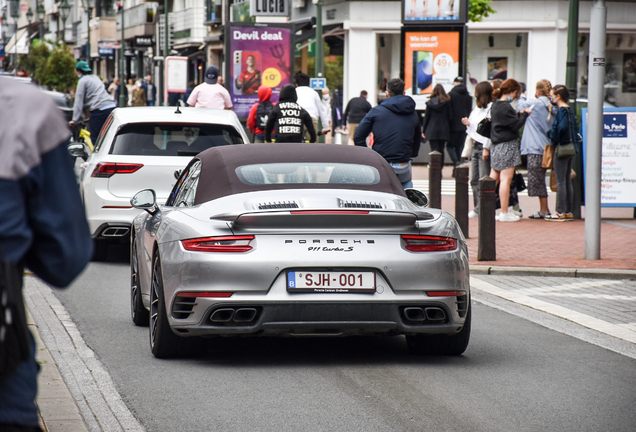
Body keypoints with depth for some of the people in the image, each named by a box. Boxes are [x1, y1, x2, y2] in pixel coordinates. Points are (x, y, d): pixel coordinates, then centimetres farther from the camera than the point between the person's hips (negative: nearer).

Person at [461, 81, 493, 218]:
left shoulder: (491, 108, -12)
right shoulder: (478, 108, 16)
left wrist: (486, 148, -20)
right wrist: (468, 123, 6)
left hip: (484, 147, -9)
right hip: (475, 146, 9)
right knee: (474, 180, 10)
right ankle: (477, 208, 15)